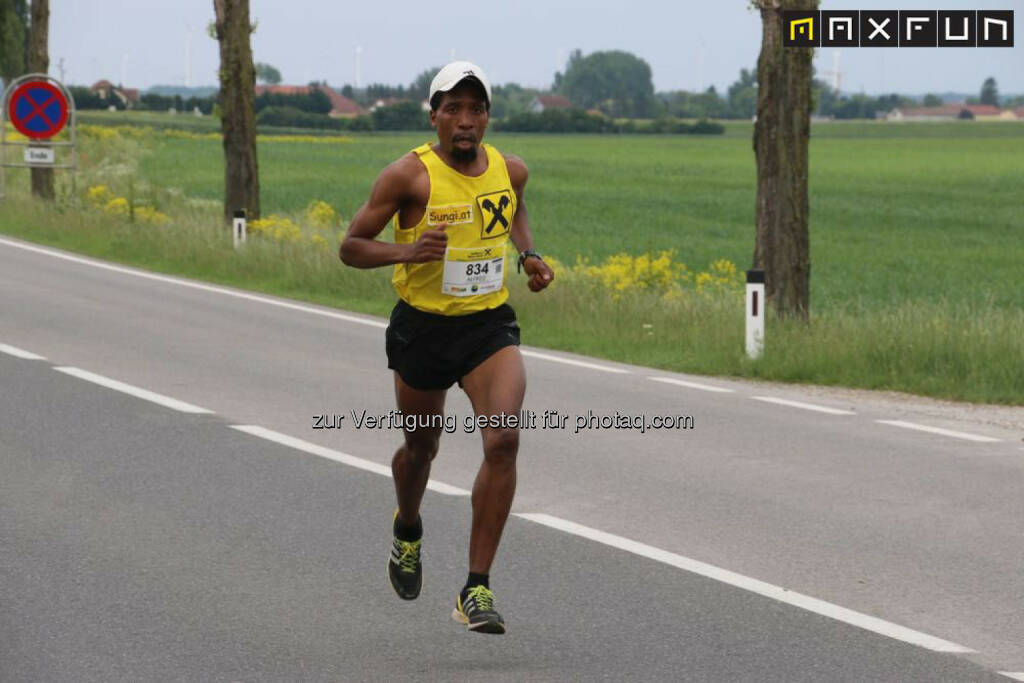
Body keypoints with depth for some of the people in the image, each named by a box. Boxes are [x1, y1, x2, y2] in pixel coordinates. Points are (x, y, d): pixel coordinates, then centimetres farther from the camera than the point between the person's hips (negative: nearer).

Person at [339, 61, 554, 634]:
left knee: (503, 440, -20)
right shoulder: (410, 175, -14)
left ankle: (477, 590, -14)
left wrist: (529, 255, 5)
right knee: (421, 446, 17)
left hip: (491, 327, 2)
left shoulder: (511, 170, 0)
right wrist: (406, 251, -27)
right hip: (423, 329, -2)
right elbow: (351, 247, -9)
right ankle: (408, 529, 54)